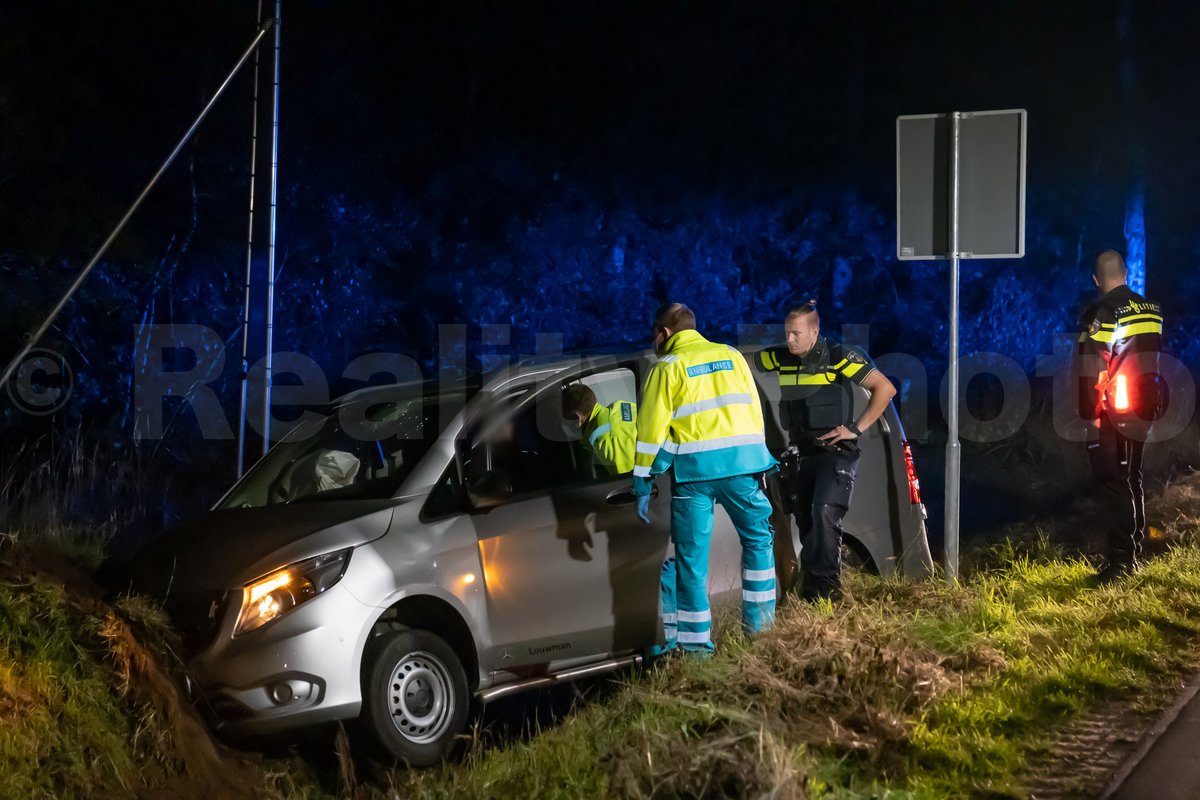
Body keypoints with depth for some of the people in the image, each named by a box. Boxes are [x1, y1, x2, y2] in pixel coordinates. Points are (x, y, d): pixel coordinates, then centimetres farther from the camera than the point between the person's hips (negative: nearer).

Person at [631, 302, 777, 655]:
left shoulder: (667, 367, 6)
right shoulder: (730, 356, 17)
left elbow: (651, 430, 2)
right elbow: (754, 410, 16)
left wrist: (643, 486, 4)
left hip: (693, 468, -3)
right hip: (742, 463, 3)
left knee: (692, 553, 2)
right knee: (758, 539, 16)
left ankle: (695, 639, 2)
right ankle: (760, 623, 12)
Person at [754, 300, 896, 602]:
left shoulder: (839, 358, -13)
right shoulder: (781, 358, 2)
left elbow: (885, 388, -11)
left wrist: (856, 429, -14)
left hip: (835, 452, -6)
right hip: (800, 455, 6)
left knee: (824, 512, -23)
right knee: (806, 521, 9)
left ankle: (827, 587, -19)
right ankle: (809, 591, 19)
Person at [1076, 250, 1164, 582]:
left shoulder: (1102, 313, -15)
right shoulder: (1152, 309, 6)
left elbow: (1091, 368, -19)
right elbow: (1151, 358, 13)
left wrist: (1090, 414, -14)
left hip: (1113, 413, -7)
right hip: (1143, 409, 7)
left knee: (1112, 483, -3)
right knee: (1132, 480, 17)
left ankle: (1120, 559, -7)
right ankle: (1134, 552, 25)